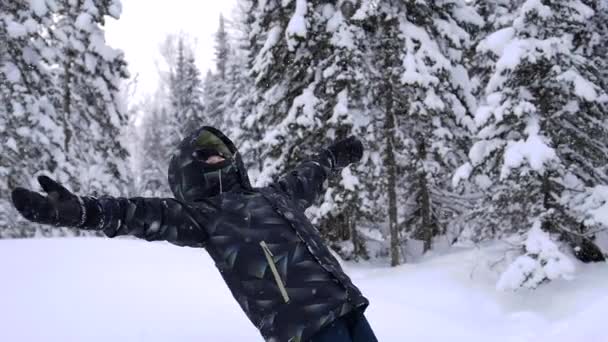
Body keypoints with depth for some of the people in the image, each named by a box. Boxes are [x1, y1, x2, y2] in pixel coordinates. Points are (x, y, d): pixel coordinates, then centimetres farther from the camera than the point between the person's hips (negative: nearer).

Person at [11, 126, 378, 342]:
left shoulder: (276, 194, 22)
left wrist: (335, 155, 61)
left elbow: (307, 177, 42)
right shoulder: (203, 215, 2)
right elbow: (146, 215, -12)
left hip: (350, 307, 7)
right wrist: (79, 209, -27)